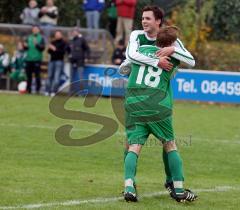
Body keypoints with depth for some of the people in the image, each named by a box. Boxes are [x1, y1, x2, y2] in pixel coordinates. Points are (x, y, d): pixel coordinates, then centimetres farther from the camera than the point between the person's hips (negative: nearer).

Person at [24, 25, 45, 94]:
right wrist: (25, 46, -8)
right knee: (28, 75, 5)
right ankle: (28, 89, 12)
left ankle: (38, 89, -4)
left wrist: (37, 44, -22)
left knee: (37, 75, -6)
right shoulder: (29, 37, 12)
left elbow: (42, 48, -8)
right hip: (29, 59, 4)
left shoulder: (41, 38, 2)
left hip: (37, 59, -4)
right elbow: (26, 48, 14)